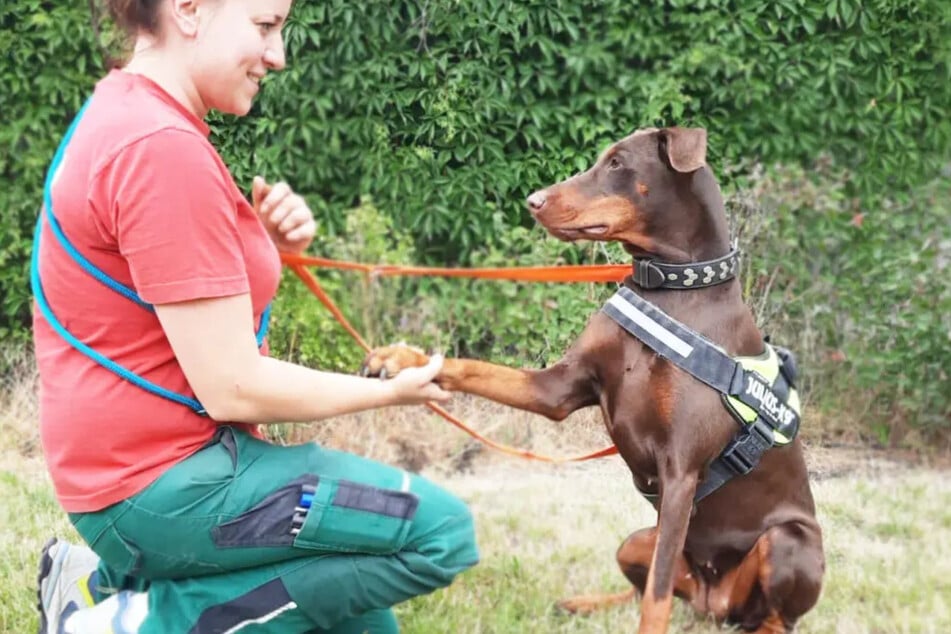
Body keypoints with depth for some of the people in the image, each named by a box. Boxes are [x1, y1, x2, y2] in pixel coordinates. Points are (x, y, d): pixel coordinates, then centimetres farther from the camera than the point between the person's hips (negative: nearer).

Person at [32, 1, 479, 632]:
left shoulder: (127, 112, 9)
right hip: (161, 486, -10)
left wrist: (268, 240, -2)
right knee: (440, 531, -12)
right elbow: (232, 388, -23)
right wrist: (390, 390, -9)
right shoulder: (163, 149, -23)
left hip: (146, 459, 10)